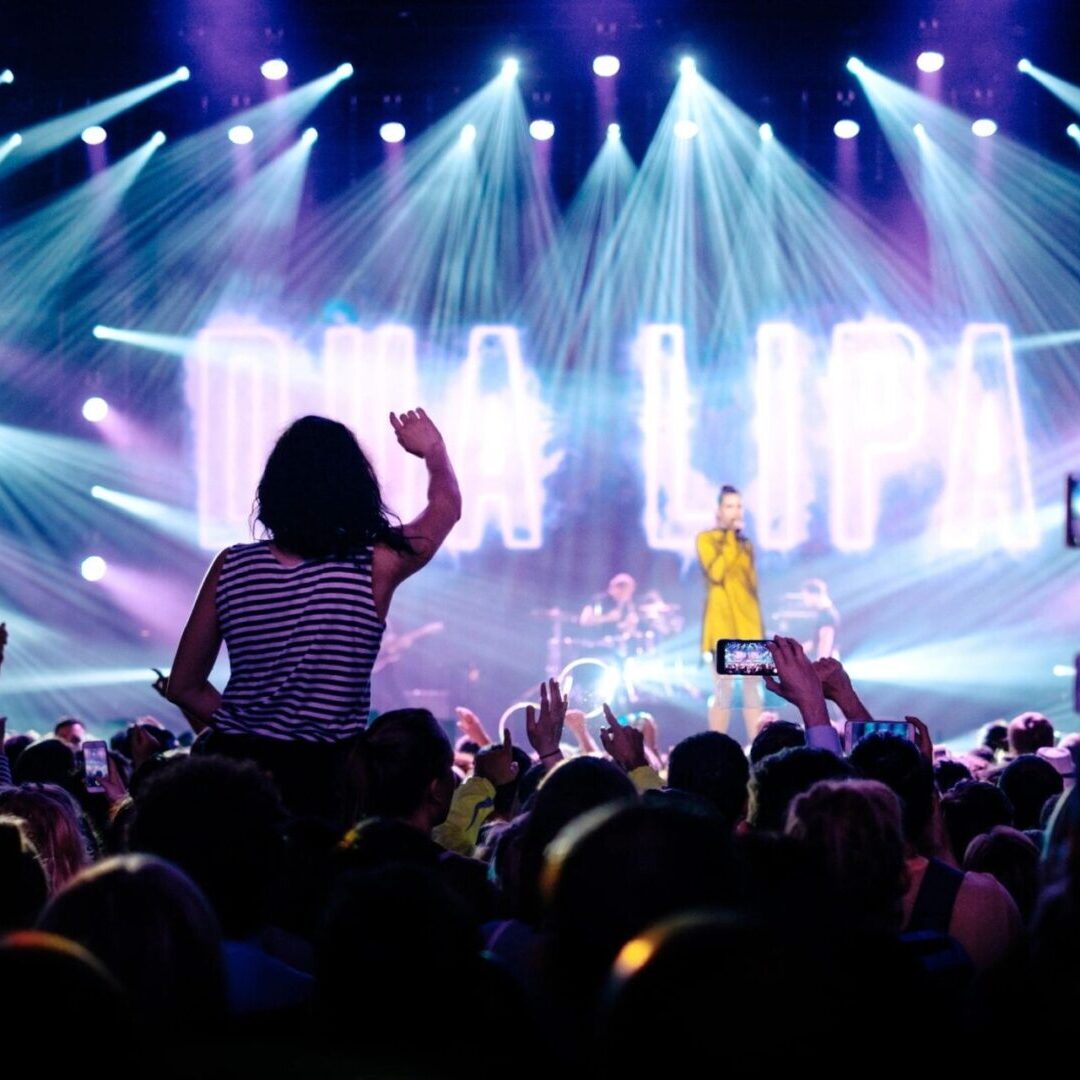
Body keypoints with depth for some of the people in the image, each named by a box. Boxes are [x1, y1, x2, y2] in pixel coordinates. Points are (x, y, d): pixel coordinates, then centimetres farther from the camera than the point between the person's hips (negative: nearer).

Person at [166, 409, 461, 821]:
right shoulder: (375, 567, -5)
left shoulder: (231, 567, 1)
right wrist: (434, 451, 38)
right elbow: (446, 505, 17)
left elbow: (184, 687, 9)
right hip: (326, 777, -3)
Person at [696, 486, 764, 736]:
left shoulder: (745, 543, 16)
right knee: (723, 688, -8)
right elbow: (715, 573, -16)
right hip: (722, 619, -5)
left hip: (748, 621, 5)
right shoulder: (706, 539, 0)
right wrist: (731, 539, -10)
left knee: (753, 686, 2)